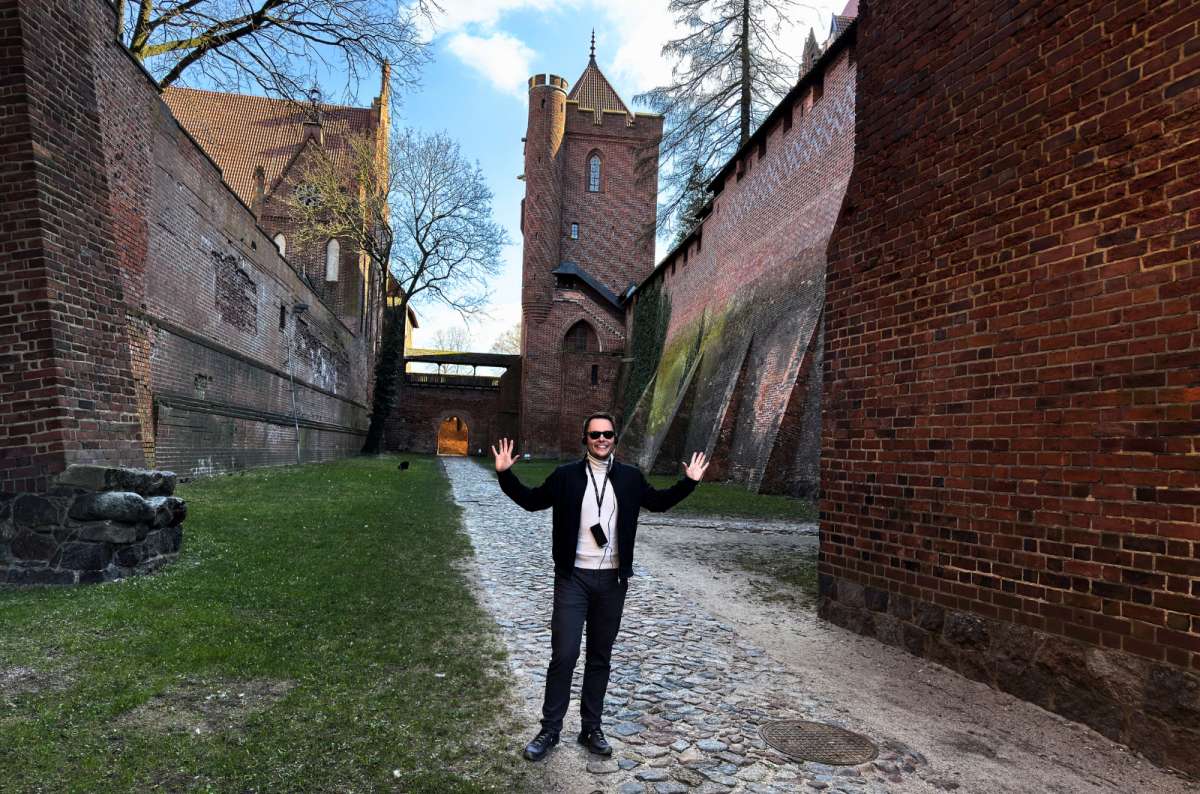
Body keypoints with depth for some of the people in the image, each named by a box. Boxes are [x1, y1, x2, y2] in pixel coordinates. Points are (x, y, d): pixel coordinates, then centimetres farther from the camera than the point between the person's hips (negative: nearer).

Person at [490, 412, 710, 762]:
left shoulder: (630, 477, 3)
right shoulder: (566, 475, -1)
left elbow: (659, 501, 19)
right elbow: (531, 500, 9)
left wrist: (689, 481, 8)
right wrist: (505, 474, -3)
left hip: (613, 580, 2)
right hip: (573, 578, -2)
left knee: (601, 657, 13)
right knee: (564, 655, -1)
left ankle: (591, 728, 27)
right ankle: (550, 729, 16)